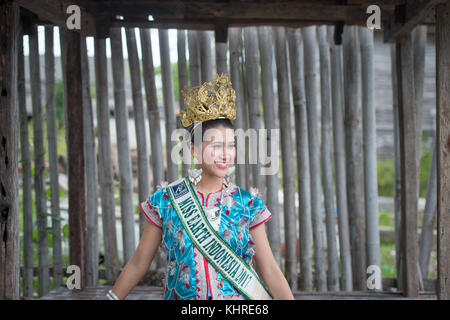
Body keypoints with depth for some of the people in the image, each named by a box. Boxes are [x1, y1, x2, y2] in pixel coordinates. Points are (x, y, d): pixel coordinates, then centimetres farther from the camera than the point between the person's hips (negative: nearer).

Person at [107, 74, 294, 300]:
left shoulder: (248, 204, -4)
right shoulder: (166, 200, -4)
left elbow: (270, 271, -3)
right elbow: (138, 264, 3)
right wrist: (112, 297, 4)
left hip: (239, 296, 0)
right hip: (180, 296, 0)